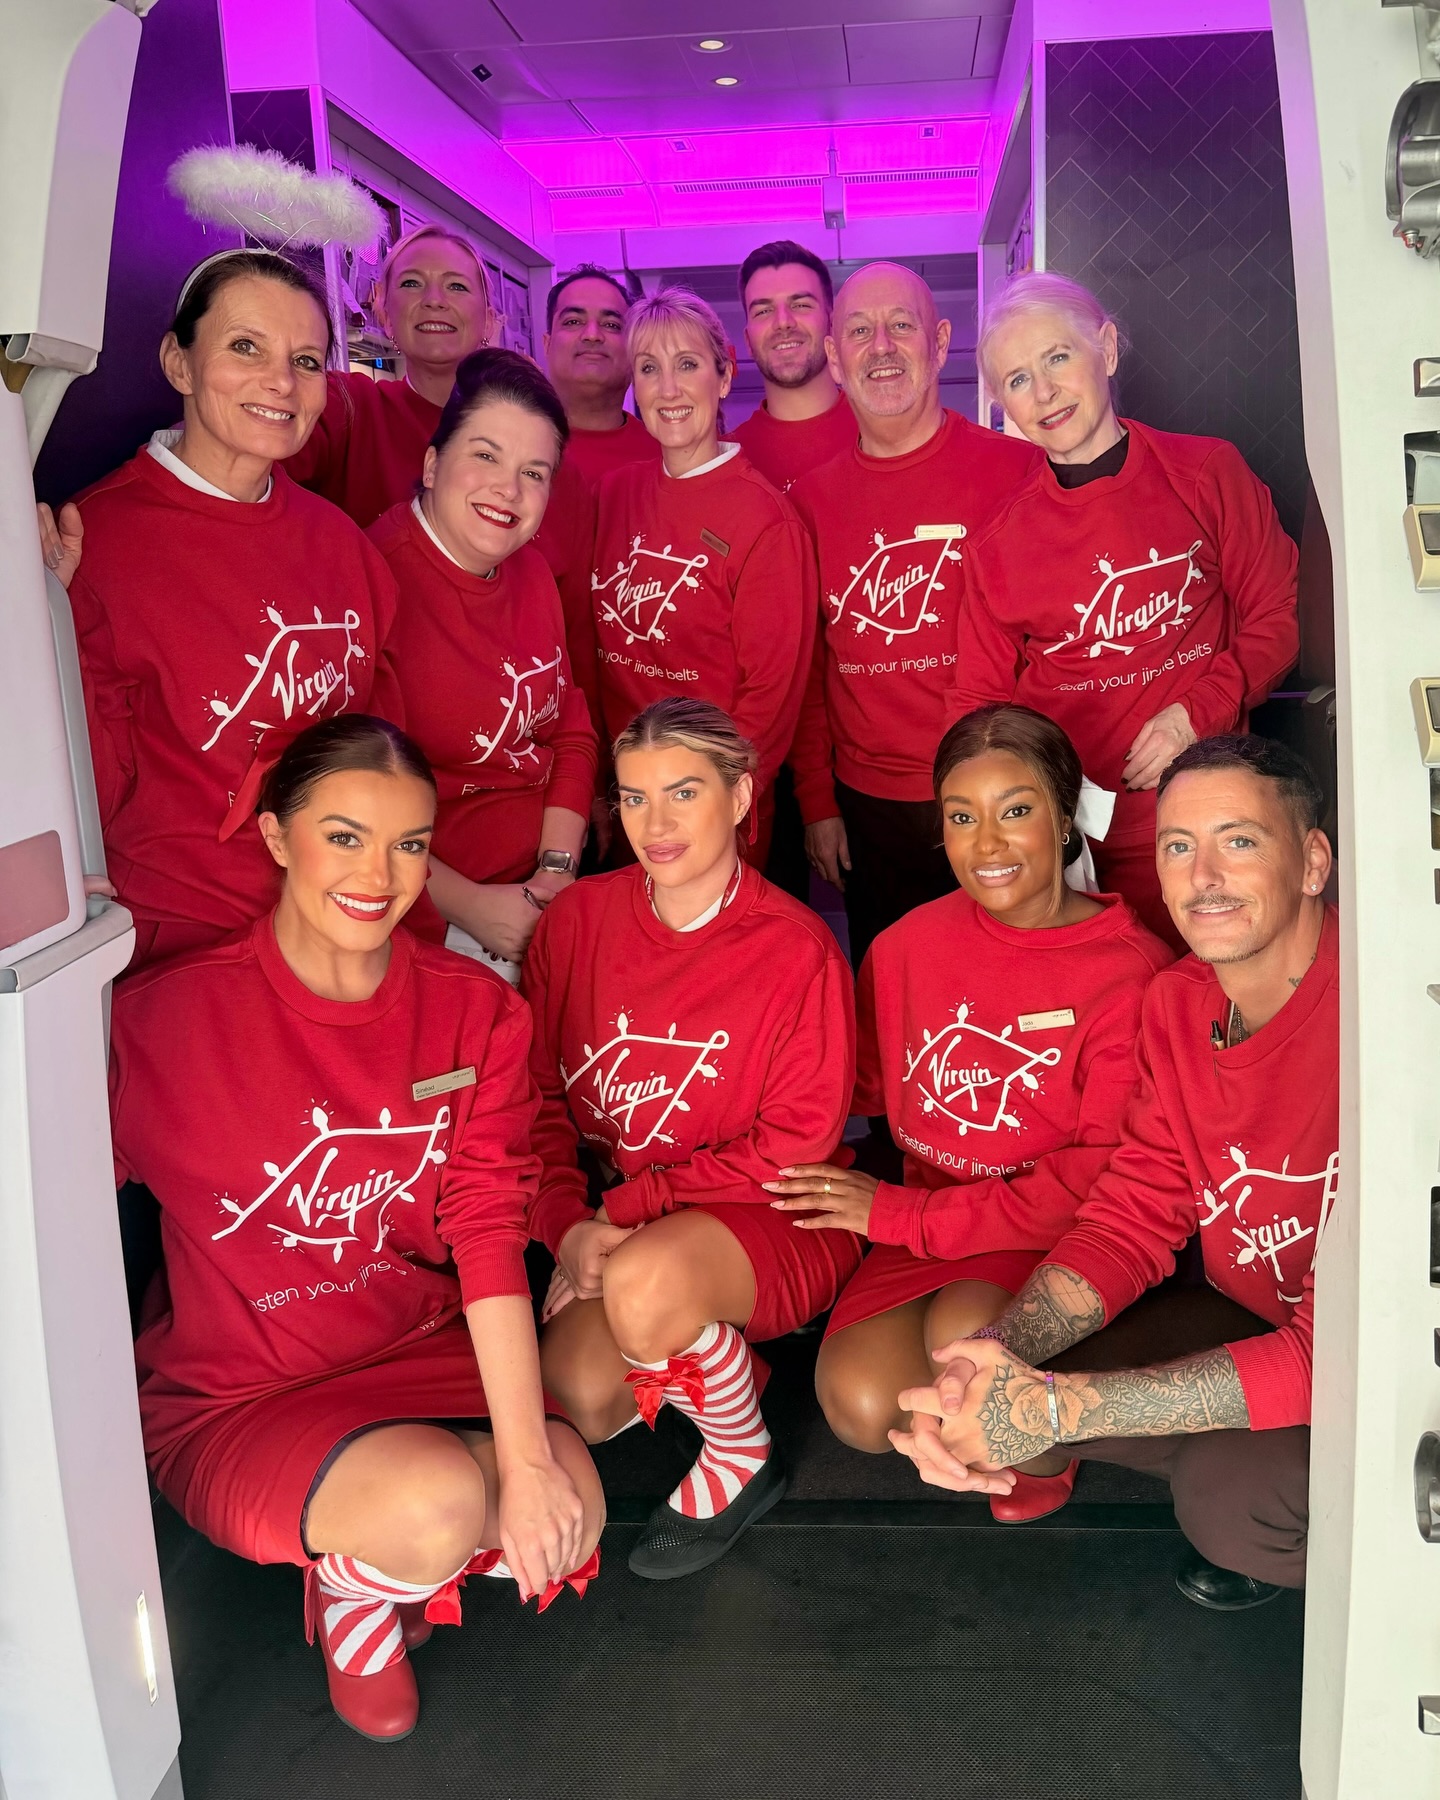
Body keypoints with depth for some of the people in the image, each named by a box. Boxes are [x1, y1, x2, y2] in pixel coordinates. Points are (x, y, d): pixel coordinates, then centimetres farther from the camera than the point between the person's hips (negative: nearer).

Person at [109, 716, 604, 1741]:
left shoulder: (476, 1012, -5)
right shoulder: (168, 1018, -15)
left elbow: (490, 1231, -11)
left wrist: (525, 1454, -19)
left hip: (422, 1350, 4)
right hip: (234, 1397, -3)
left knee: (567, 1515, -20)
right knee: (438, 1502, -29)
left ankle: (399, 1569, 14)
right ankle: (349, 1584, 8)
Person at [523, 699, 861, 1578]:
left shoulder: (797, 950, -14)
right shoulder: (579, 918, -1)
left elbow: (794, 1145, -13)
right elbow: (539, 1094, 3)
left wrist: (629, 1207, -17)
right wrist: (569, 1223, -13)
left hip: (774, 1220, -4)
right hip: (620, 1221, 4)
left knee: (643, 1282, -34)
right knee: (574, 1399, -19)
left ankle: (743, 1459, -1)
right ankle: (710, 1346, 17)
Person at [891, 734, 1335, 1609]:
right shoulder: (1178, 1003, -4)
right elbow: (1133, 1216, -5)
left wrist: (1056, 1407, -34)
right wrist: (993, 1357, -25)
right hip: (1264, 1320, 7)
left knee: (1235, 1492, -32)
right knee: (1021, 1377, -9)